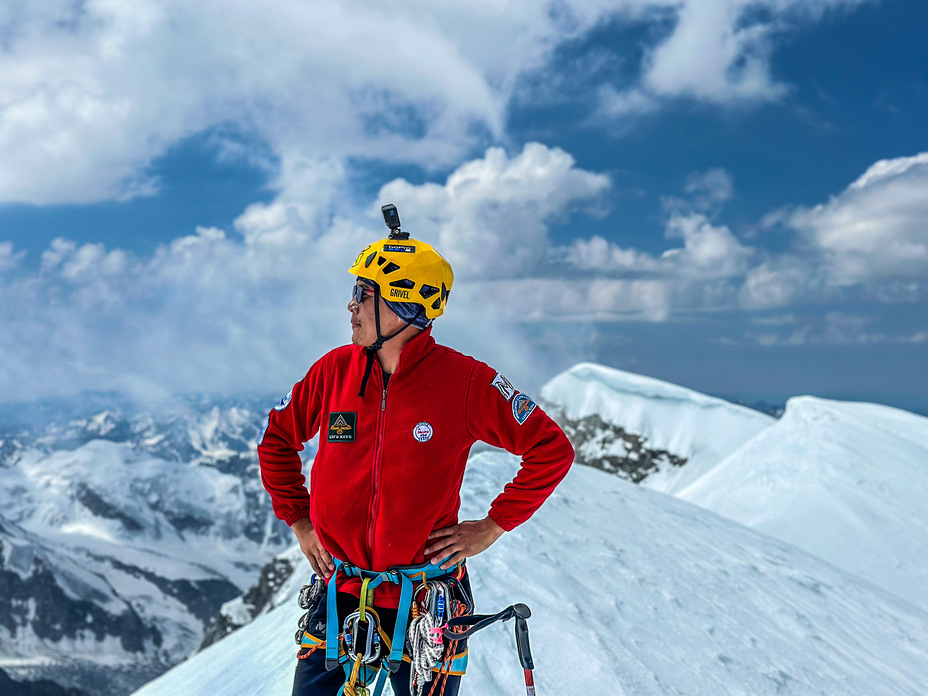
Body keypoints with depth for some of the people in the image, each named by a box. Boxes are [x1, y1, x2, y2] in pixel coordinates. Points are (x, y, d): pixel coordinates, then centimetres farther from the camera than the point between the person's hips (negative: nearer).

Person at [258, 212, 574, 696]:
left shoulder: (464, 381, -13)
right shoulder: (334, 370, -3)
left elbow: (551, 449, -7)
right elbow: (276, 439, 14)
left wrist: (491, 527, -8)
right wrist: (298, 520, 7)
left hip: (427, 604, -2)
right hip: (340, 596, 3)